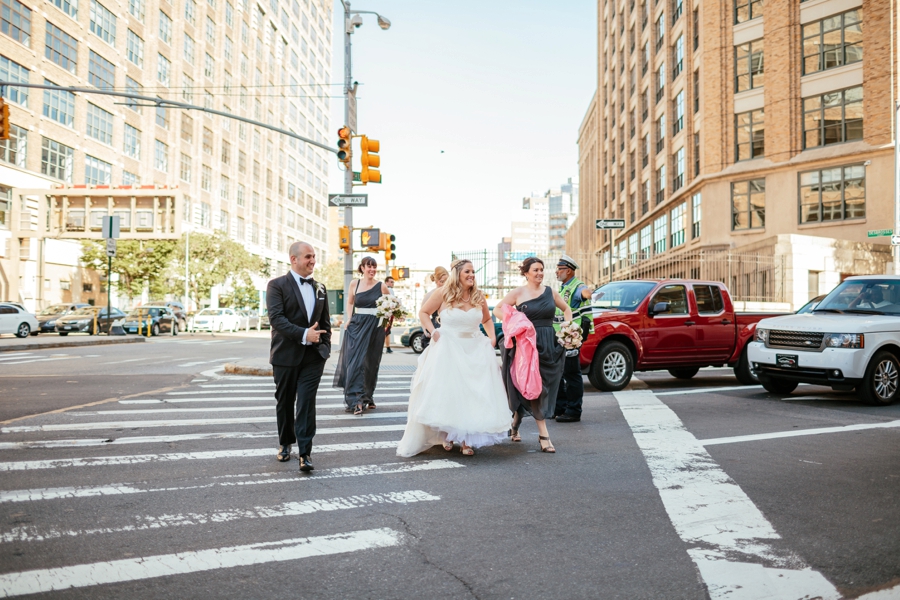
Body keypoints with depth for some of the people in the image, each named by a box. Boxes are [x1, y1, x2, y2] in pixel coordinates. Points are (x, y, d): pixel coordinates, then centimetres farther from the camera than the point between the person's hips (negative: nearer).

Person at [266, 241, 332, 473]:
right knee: (284, 402, 12)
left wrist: (325, 348, 9)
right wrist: (303, 334, -23)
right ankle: (285, 443, 32)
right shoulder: (277, 285, -5)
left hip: (313, 356, 2)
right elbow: (276, 318, -17)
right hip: (286, 355, -2)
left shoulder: (319, 288, 11)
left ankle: (305, 453, -4)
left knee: (307, 403, -6)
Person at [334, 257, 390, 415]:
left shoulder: (382, 287, 0)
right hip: (356, 326, 0)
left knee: (370, 363, 9)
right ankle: (357, 401, -9)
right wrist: (349, 319, 4)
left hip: (375, 328, 0)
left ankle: (367, 396, 26)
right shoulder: (354, 285, 4)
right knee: (355, 361, -8)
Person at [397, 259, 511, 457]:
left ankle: (467, 440, 8)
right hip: (448, 350, -3)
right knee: (446, 392, -3)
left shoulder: (478, 297, 6)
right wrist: (433, 332, -11)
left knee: (474, 393, -1)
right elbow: (423, 313, 3)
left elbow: (487, 319, 20)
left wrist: (492, 337, 4)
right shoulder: (443, 294, -4)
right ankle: (447, 435, 13)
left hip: (476, 350, 3)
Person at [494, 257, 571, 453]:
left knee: (545, 388, 7)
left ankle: (515, 422, 24)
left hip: (549, 344, 5)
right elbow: (497, 309, 1)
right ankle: (543, 434, -1)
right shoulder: (518, 293, -1)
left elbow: (566, 309, 23)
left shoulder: (550, 292, 10)